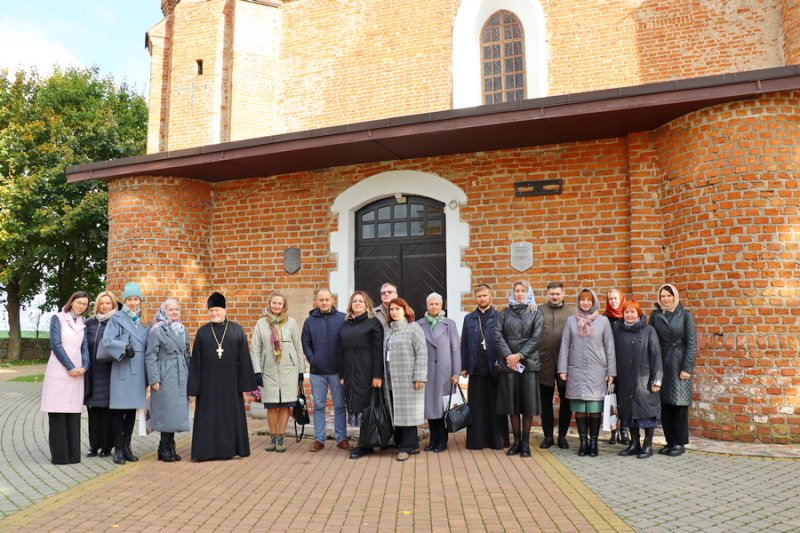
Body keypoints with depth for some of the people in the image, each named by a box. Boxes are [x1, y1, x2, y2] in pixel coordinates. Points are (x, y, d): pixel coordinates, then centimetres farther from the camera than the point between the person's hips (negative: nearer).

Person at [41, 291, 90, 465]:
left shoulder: (83, 323, 13)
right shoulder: (58, 318, 0)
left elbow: (85, 347, 10)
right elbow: (56, 344, -7)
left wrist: (84, 366, -6)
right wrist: (70, 367, -11)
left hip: (77, 372, 4)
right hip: (59, 371, -4)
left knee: (74, 413, 3)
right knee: (58, 413, -2)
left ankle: (73, 454, 7)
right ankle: (59, 454, 3)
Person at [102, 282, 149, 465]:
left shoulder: (144, 321, 15)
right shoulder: (116, 318, 2)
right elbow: (107, 341, -10)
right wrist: (124, 347, -21)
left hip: (138, 371, 4)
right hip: (121, 370, -4)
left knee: (132, 409, 8)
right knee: (119, 409, -2)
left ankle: (127, 447, 15)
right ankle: (118, 449, 5)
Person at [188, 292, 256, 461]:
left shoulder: (237, 330, 2)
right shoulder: (202, 332, 4)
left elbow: (244, 359, 1)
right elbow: (195, 361, 4)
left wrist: (245, 384, -2)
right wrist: (194, 387, -1)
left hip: (230, 381, 0)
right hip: (208, 382, 0)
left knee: (232, 415, 6)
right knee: (209, 417, 4)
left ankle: (231, 448, 18)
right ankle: (208, 449, 13)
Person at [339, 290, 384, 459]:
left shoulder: (373, 322, -3)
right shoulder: (346, 324, 14)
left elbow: (378, 351, -8)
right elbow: (343, 350, 15)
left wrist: (377, 375, -14)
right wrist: (342, 375, 11)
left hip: (366, 372, -5)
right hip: (350, 373, 5)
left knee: (364, 407, -3)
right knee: (354, 407, 5)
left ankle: (365, 446, 7)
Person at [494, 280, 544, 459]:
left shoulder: (536, 312, 7)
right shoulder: (504, 313, 11)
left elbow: (536, 337, -2)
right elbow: (498, 335, 1)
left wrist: (519, 355, -10)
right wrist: (508, 356, -11)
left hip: (528, 362, -1)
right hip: (508, 362, 1)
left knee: (528, 403, 0)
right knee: (512, 403, 5)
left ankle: (526, 442, 10)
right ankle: (516, 441, 15)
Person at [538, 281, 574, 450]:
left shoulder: (572, 312, 3)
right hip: (544, 363, 0)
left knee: (566, 400, 8)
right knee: (546, 401, 8)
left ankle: (562, 435, 21)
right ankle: (548, 436, 19)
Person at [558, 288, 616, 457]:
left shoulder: (603, 321, 4)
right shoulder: (571, 320, 6)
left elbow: (609, 347, 4)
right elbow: (564, 346, 6)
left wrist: (611, 371, 1)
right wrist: (562, 369, 0)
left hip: (597, 371, -1)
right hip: (576, 371, 1)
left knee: (595, 408, -1)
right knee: (579, 408, 3)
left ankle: (593, 442, 10)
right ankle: (583, 442, 12)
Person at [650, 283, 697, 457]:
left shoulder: (685, 315, -2)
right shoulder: (655, 316, 8)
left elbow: (691, 343, -4)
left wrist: (687, 368, -11)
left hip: (679, 364, -3)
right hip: (661, 364, 3)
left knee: (679, 404, 0)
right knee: (665, 404, 6)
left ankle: (679, 443, 9)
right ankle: (669, 441, 15)